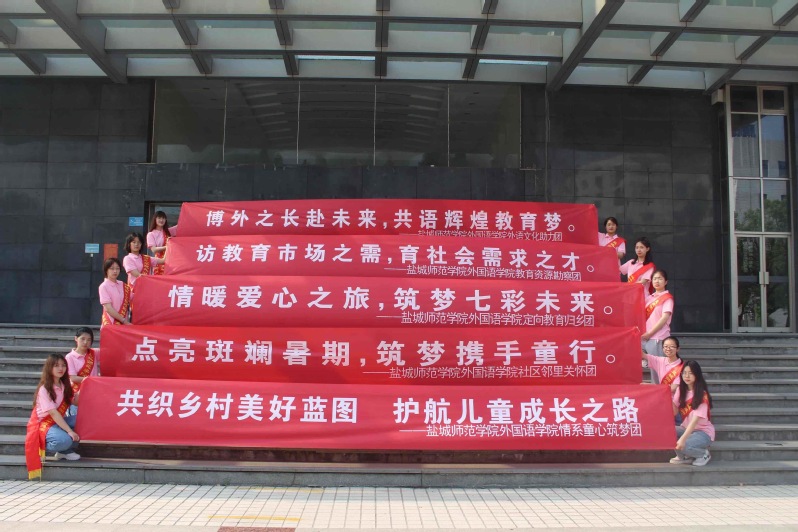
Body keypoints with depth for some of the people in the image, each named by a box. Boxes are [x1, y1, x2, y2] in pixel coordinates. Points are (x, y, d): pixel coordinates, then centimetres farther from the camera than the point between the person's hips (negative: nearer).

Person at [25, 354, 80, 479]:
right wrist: (69, 431, -31)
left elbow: (76, 401, 1)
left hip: (58, 422, 8)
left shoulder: (64, 386, 3)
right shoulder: (44, 389, -20)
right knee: (64, 440, -36)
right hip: (43, 424, -8)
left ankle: (65, 451, -3)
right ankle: (44, 448, -3)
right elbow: (53, 413, -26)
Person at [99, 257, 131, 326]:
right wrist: (124, 321, -15)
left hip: (124, 323, 4)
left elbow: (128, 304, 13)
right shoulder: (104, 287, -6)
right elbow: (108, 308, -12)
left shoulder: (124, 286, 8)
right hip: (110, 323, -4)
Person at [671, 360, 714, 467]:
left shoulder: (702, 394, -17)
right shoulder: (681, 390, 1)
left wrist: (683, 438, -36)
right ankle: (684, 456, 0)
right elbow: (674, 412, -6)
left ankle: (704, 454, 0)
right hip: (686, 428, 6)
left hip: (703, 431, -6)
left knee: (682, 445, -33)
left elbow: (695, 420, -26)